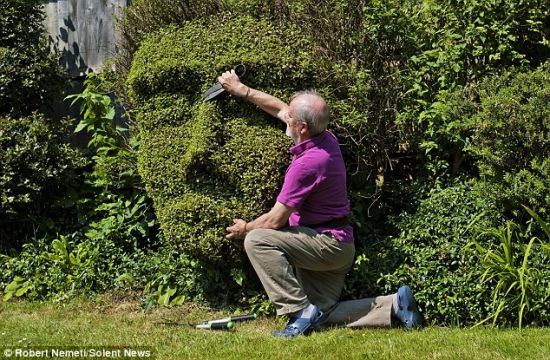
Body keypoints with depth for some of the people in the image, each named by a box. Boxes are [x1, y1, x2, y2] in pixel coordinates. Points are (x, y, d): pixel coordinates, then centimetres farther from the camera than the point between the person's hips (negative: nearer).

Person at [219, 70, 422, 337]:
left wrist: (245, 229, -1)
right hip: (336, 249, 10)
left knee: (257, 240, -21)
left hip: (328, 243, -10)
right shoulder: (326, 139, 1)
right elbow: (280, 109, 19)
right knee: (322, 315, 11)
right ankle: (394, 305, 9)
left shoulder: (308, 163, -26)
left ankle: (300, 311, -18)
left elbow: (276, 220, -19)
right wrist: (240, 89, 22)